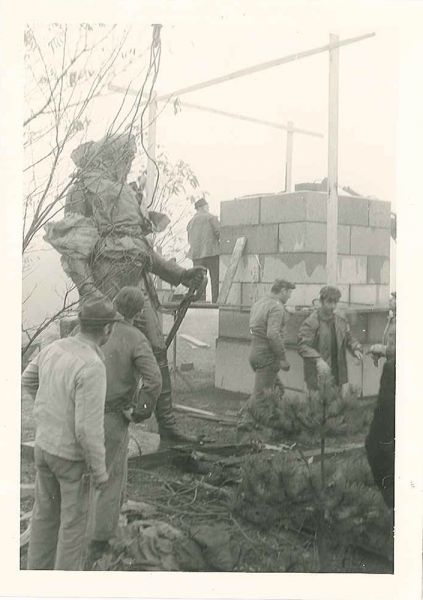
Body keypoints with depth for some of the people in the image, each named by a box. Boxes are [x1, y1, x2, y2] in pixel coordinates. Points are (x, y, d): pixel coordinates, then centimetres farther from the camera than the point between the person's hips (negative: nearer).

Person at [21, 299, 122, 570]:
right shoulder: (92, 367, -33)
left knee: (46, 512, 23)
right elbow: (88, 428, -31)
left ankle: (40, 571, 39)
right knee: (74, 518, 12)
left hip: (45, 445, 7)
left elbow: (28, 379, 13)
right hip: (74, 455, -7)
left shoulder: (55, 348, -6)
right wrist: (100, 470, -17)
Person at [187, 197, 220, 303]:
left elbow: (189, 240, 17)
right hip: (211, 252, -5)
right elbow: (219, 232, -9)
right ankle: (216, 301, -6)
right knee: (215, 280, -1)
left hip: (196, 254, 5)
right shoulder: (211, 218, 1)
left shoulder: (191, 222, 17)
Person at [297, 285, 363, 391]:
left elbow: (349, 339, 20)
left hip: (337, 374, 5)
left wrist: (356, 349, -1)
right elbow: (302, 346, -16)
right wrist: (317, 359, -30)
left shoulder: (341, 320, 10)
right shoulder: (311, 322, -10)